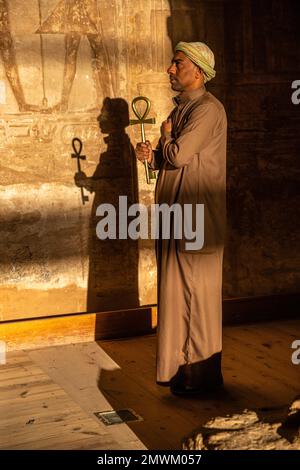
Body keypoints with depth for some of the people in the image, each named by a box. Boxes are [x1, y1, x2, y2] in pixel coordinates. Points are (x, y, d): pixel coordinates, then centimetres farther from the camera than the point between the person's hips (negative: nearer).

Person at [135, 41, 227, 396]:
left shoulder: (208, 109, -13)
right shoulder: (180, 107, 17)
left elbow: (179, 154, -23)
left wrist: (166, 137, -3)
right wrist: (151, 156, 0)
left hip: (196, 216, -9)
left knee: (196, 291, -2)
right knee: (176, 289, 12)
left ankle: (201, 374, 9)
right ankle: (179, 365, 23)